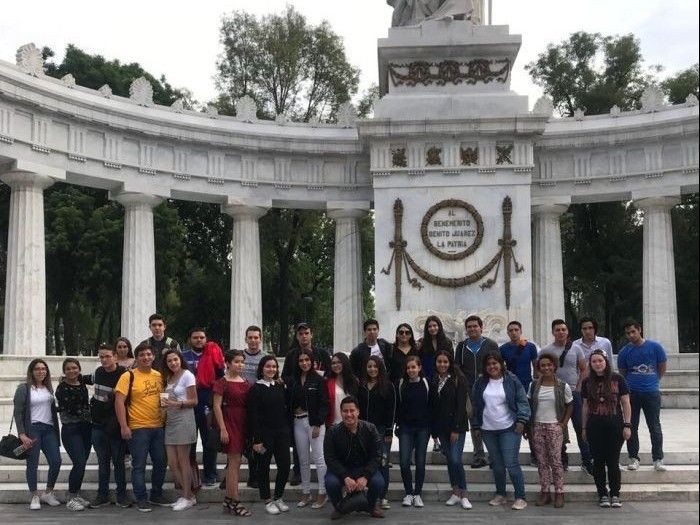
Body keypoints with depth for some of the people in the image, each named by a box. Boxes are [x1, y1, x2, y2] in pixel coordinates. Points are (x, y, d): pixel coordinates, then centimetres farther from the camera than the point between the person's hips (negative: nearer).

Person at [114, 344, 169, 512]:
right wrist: (124, 426, -16)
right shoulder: (128, 376, -8)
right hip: (138, 428, -5)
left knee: (160, 463, 12)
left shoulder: (159, 376, 9)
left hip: (158, 427, 6)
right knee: (139, 465, 1)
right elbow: (119, 401, -11)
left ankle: (156, 495, 27)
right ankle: (141, 499, 11)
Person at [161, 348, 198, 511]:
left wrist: (176, 404, -20)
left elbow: (193, 401, -8)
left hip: (184, 420, -7)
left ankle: (188, 497, 8)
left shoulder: (187, 375, -6)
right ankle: (187, 494, 17)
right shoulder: (168, 378, 16)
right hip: (170, 421, 7)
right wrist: (165, 403, 0)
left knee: (183, 461, -2)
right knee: (172, 462, 5)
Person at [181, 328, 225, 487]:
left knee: (209, 441, 5)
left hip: (208, 405, -1)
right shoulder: (183, 356, 8)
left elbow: (221, 376, 2)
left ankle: (210, 476, 13)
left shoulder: (213, 355, 5)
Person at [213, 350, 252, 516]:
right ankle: (235, 502, -3)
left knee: (234, 462, 11)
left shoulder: (246, 383, 11)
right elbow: (217, 406, -10)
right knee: (235, 462, -7)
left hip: (243, 424, 6)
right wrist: (222, 428, -15)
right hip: (229, 423, -6)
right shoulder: (222, 382, -7)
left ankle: (228, 500, 18)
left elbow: (250, 406, 13)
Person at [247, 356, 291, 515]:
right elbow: (253, 416, -9)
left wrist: (288, 431, 6)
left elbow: (286, 409, 12)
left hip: (282, 433, 4)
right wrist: (256, 439, -13)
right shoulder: (256, 388, -6)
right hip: (265, 433, -4)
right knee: (264, 467, 6)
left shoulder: (280, 386, 8)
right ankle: (267, 501, 18)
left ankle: (278, 497, 21)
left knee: (285, 466, 3)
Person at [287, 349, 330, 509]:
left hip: (314, 422, -4)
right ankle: (306, 493, 17)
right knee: (303, 460, 9)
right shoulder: (293, 381, 9)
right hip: (298, 423, 4)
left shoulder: (319, 380, -3)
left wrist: (317, 424, -12)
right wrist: (290, 422, -2)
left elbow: (323, 404, -7)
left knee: (318, 458, -5)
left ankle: (322, 493, 1)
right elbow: (288, 403, 9)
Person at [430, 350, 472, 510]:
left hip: (457, 426, -5)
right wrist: (434, 430, 5)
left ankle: (464, 495, -2)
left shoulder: (458, 380, -7)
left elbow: (461, 405, -11)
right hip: (441, 427, 5)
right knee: (449, 459, 8)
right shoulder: (433, 381, 9)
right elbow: (432, 406, 10)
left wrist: (456, 429, -15)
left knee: (456, 459, -12)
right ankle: (456, 492, 17)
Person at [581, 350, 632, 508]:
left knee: (613, 462, 0)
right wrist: (584, 428, 10)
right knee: (598, 462, 5)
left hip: (615, 425, -2)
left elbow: (626, 403, 1)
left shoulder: (617, 379, -1)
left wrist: (627, 425, -4)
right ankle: (603, 495, 15)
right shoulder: (587, 382, 5)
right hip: (595, 427, 2)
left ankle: (615, 495, 12)